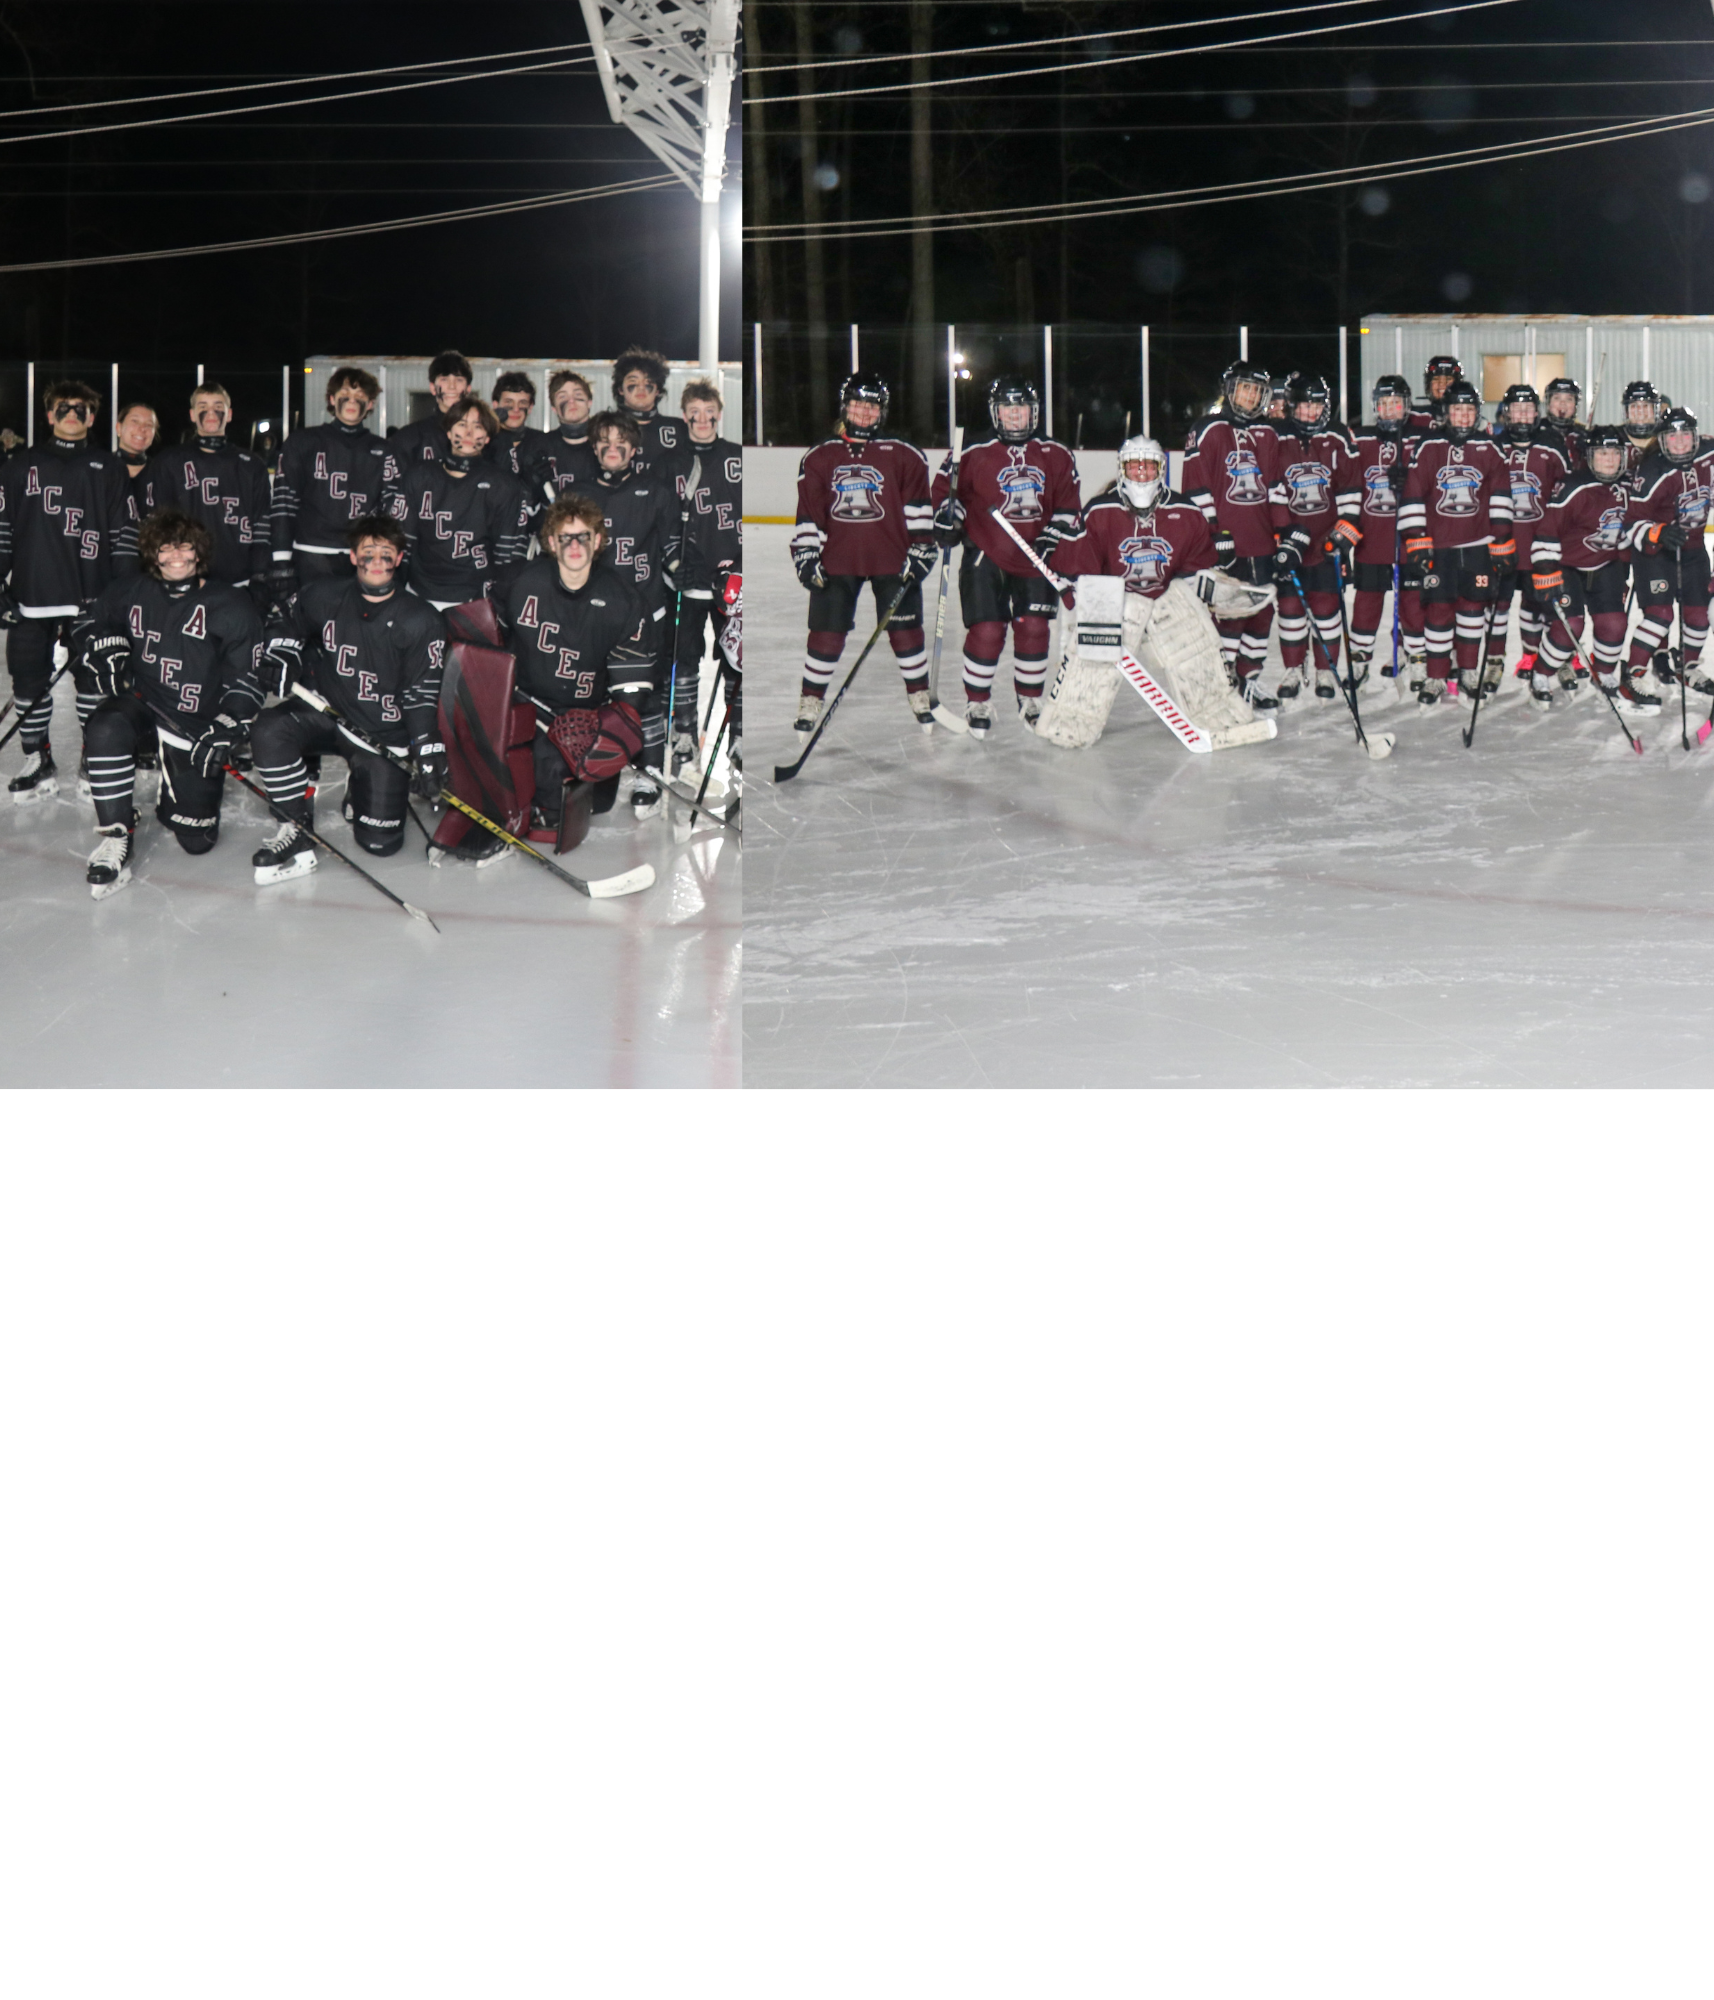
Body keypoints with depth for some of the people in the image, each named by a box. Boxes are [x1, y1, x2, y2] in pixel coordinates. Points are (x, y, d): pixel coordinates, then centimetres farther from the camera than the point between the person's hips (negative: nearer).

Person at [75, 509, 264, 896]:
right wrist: (105, 649, -3)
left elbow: (246, 677, -6)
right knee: (106, 729, -37)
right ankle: (115, 839, -25)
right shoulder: (130, 593, 0)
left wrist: (226, 729, -19)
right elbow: (94, 621, 20)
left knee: (197, 839, -6)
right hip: (140, 702, 1)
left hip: (199, 725, -1)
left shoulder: (231, 606, -6)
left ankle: (171, 798, 33)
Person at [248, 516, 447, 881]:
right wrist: (282, 658, -1)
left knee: (380, 841, -7)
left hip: (384, 734, -1)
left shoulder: (420, 621, -10)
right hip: (323, 711, 2)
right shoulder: (323, 597, -5)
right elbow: (290, 625, 18)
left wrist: (427, 755, -17)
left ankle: (360, 796, 30)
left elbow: (422, 695, -9)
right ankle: (296, 831, -15)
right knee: (268, 731, -30)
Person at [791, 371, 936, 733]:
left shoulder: (902, 456, 1)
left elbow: (918, 505, 2)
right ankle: (811, 701, 15)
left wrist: (921, 547, -3)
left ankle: (920, 698, 21)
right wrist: (805, 554, 0)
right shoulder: (818, 458, 5)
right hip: (837, 561, 1)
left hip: (893, 560, -1)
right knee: (826, 633, 1)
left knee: (905, 631, 4)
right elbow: (808, 513, 6)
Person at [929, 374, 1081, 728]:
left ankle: (1030, 699, 19)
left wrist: (1050, 539, -3)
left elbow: (1068, 505, 8)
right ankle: (977, 703, 9)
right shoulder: (974, 453, -6)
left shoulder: (1056, 456, 3)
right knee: (986, 631, -8)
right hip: (984, 557, -3)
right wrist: (947, 519, -12)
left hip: (1034, 559, 3)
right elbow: (946, 488, 5)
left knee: (1034, 628, 0)